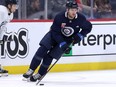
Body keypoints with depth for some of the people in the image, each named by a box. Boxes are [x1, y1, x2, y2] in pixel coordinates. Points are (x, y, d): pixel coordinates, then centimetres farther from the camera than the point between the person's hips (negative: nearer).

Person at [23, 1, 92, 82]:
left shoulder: (80, 19, -22)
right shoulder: (59, 17, -28)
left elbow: (88, 27, -3)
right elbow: (55, 32, -24)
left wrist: (80, 36, -17)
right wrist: (62, 44, -32)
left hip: (67, 39, 0)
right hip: (54, 35, 0)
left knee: (50, 56, -11)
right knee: (43, 49, -19)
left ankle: (39, 74, 4)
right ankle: (31, 70, -11)